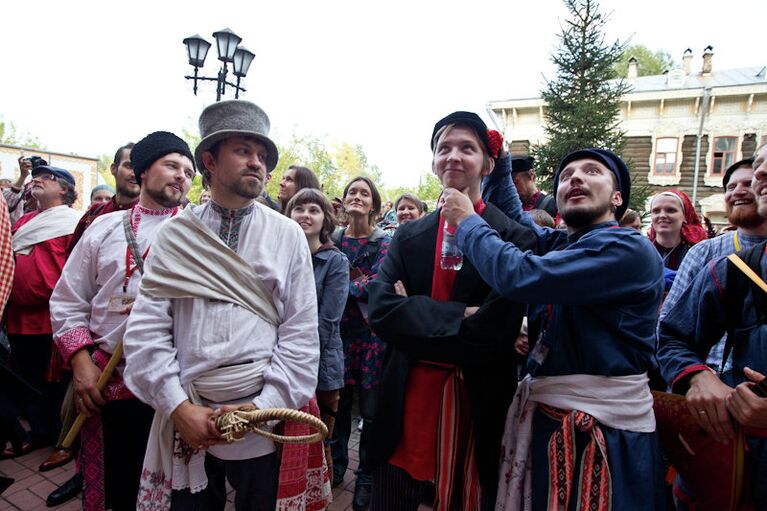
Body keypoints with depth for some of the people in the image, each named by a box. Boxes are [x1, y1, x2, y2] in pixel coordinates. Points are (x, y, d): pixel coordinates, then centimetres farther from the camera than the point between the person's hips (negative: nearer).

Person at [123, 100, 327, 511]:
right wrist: (179, 407, -10)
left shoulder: (289, 236, -1)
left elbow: (301, 334, -4)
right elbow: (147, 328, -3)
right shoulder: (175, 233, 1)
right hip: (185, 419, 1)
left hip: (265, 421, 0)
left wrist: (263, 406, -11)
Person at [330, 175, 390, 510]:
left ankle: (367, 477, 23)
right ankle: (336, 464, 32)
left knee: (371, 407, 4)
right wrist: (360, 282, -10)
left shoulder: (383, 242, 0)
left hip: (372, 330, -2)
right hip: (339, 328, 2)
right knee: (339, 400, 10)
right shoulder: (333, 239, 8)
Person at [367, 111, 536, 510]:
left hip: (478, 404, -3)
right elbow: (380, 310, -9)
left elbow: (495, 330, -18)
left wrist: (417, 315, -12)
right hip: (407, 398, 3)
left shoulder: (514, 237, -8)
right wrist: (459, 316, -18)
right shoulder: (408, 236, 4)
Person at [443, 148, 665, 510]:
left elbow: (519, 276, -26)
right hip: (543, 416, 7)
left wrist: (467, 220, -12)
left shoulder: (630, 250, -14)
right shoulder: (556, 244, 8)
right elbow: (513, 215, 25)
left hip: (604, 430, -7)